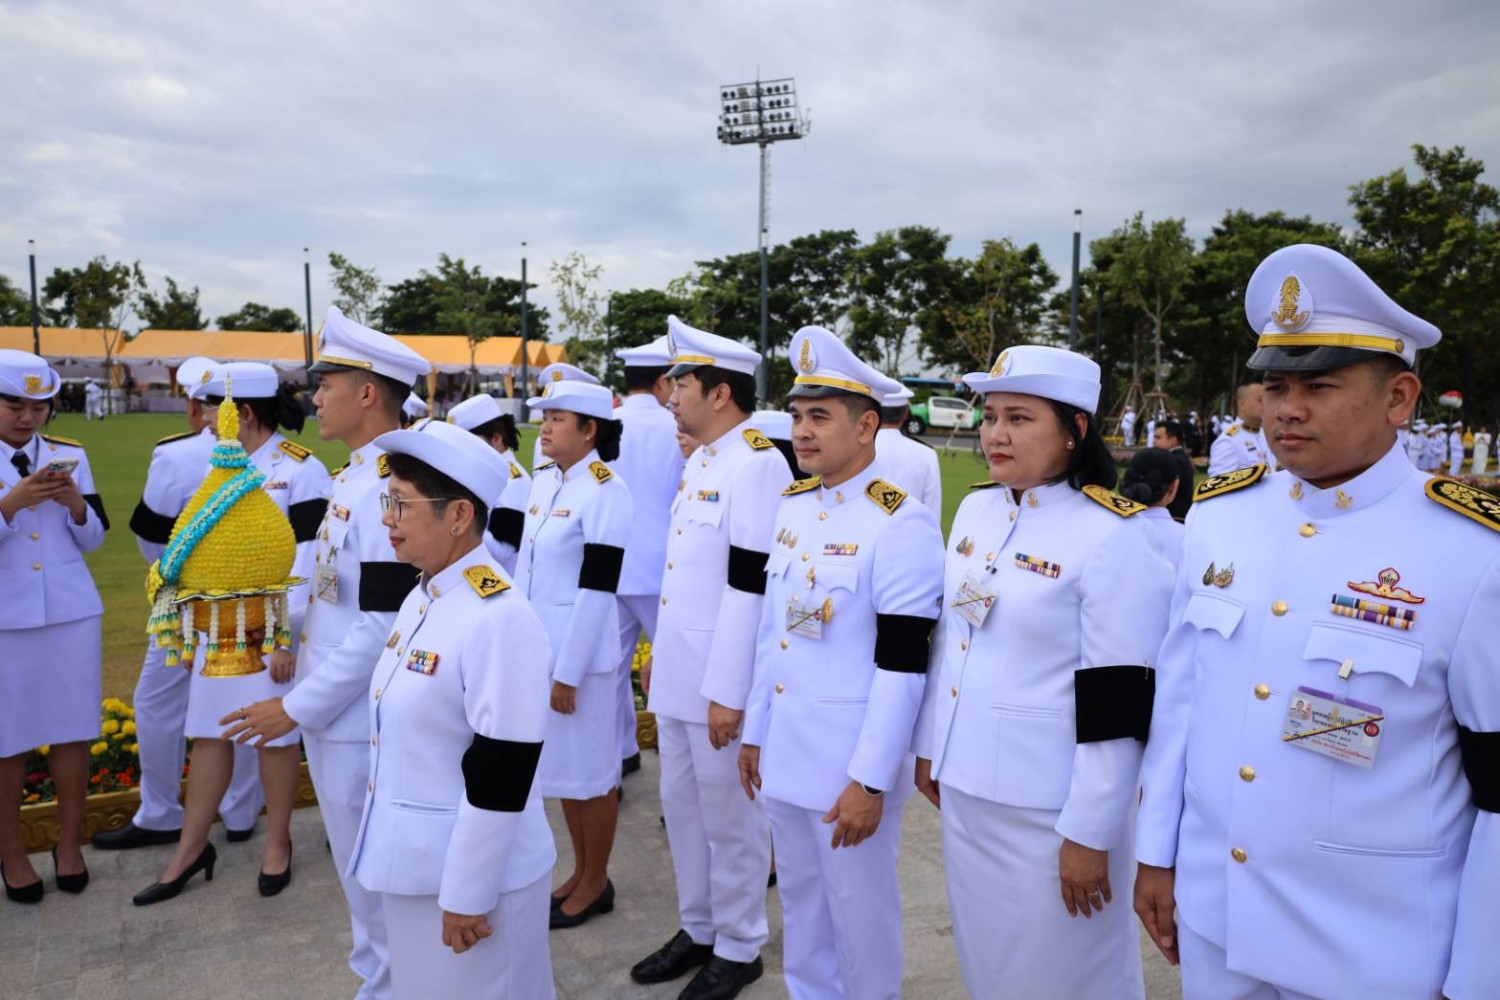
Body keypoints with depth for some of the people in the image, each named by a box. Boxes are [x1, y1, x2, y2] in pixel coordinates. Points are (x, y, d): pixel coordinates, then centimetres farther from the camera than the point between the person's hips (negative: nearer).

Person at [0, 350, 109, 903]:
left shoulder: (71, 455, 5)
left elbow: (94, 538, 7)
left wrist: (76, 504, -11)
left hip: (72, 613, 2)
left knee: (73, 732, 8)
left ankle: (70, 844, 22)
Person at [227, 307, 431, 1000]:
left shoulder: (390, 487, -23)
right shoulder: (357, 475, 8)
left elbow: (383, 626, -25)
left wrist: (296, 707, -18)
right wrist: (301, 651, 16)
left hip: (362, 723, -10)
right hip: (338, 712, 10)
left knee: (374, 881, 8)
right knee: (363, 873, 23)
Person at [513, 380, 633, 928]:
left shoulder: (606, 490, -16)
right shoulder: (543, 480, 7)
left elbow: (598, 587, -18)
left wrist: (569, 671, -16)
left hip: (581, 650, -8)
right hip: (540, 644, 8)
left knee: (590, 769, 7)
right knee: (560, 764, 17)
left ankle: (597, 882, 25)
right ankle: (580, 872, 34)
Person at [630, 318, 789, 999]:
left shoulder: (758, 466, -17)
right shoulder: (700, 460, 12)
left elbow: (750, 586, -21)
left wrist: (729, 692, -21)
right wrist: (658, 655, 20)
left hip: (718, 683, -9)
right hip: (677, 675, 9)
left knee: (730, 818, 7)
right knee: (681, 808, 19)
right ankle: (698, 929, 36)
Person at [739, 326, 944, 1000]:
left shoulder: (902, 524, -17)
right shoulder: (791, 505, 6)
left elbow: (902, 665, -18)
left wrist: (869, 781, -17)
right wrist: (754, 732, 13)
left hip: (850, 761, -7)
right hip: (784, 751, 7)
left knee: (859, 911, 12)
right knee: (799, 901, 22)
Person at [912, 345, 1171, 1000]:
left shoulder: (1115, 536, -18)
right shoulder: (975, 509, 4)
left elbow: (1119, 701, -18)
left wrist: (1088, 832, -15)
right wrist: (929, 745, 15)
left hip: (1049, 805, -6)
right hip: (966, 784, 6)